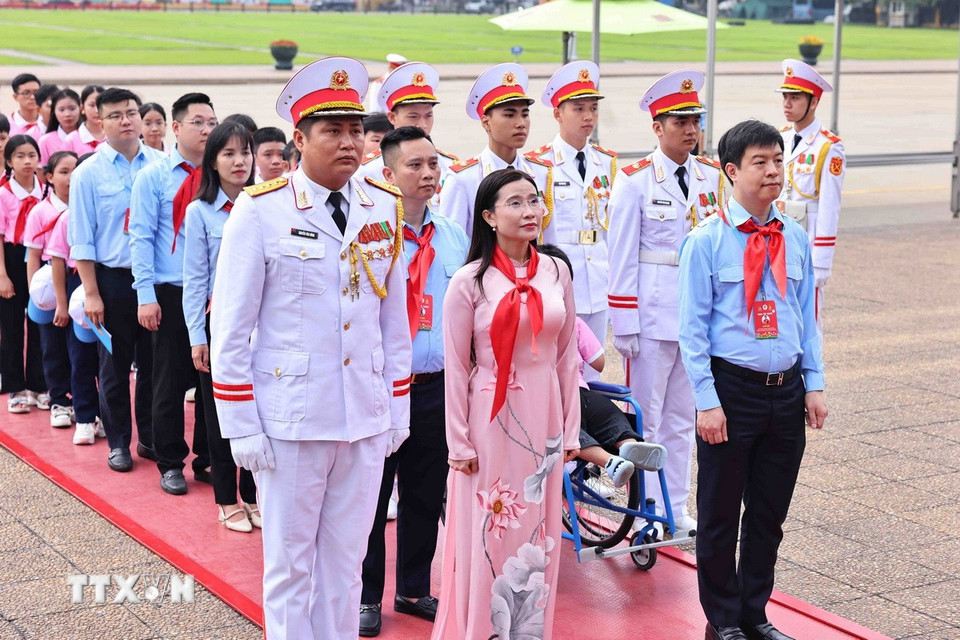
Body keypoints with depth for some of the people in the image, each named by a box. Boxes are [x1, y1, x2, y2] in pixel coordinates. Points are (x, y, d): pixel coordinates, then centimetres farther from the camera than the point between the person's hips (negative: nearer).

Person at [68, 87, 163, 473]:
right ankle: (118, 442, 20)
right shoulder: (88, 174, -3)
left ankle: (150, 437, 24)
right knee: (115, 365, 8)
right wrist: (91, 294, -7)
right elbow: (82, 240, -3)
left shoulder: (160, 164, 1)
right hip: (113, 279, -1)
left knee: (153, 361, 10)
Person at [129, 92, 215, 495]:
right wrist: (146, 295, -11)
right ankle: (170, 464, 16)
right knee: (171, 380, 4)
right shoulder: (154, 177, -2)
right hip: (172, 295, -2)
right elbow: (140, 237, -4)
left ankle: (207, 459, 22)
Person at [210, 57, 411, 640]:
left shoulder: (385, 207, 4)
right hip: (291, 420, -3)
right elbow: (231, 327, -6)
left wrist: (398, 409, 9)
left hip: (368, 418, 4)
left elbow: (395, 315, 10)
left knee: (346, 560, 14)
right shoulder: (260, 211, -8)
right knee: (290, 562, 9)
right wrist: (241, 426, -8)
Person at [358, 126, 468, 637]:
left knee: (426, 495, 15)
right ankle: (366, 597, 21)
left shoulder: (454, 239, 8)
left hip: (436, 385, 5)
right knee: (370, 495, 6)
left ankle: (414, 590, 31)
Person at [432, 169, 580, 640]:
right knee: (488, 535, 3)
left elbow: (567, 355, 8)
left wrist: (571, 428, 7)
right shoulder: (469, 282, -7)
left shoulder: (556, 273, 4)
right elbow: (456, 367, -6)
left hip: (543, 419, 4)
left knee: (537, 533, 10)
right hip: (491, 419, -4)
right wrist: (459, 443, -7)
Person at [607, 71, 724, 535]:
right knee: (645, 416, 3)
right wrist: (624, 324, -10)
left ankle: (677, 508, 22)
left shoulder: (712, 177, 7)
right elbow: (621, 257, -7)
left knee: (683, 417, 12)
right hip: (652, 313, -4)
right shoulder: (635, 181, -6)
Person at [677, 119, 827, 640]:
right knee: (720, 512, 6)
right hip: (732, 388, -4)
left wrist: (813, 384, 6)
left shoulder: (795, 239, 7)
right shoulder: (707, 240, -7)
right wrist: (707, 401, -12)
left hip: (786, 391, 5)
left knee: (770, 511, 13)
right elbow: (692, 327, -8)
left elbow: (806, 317, 12)